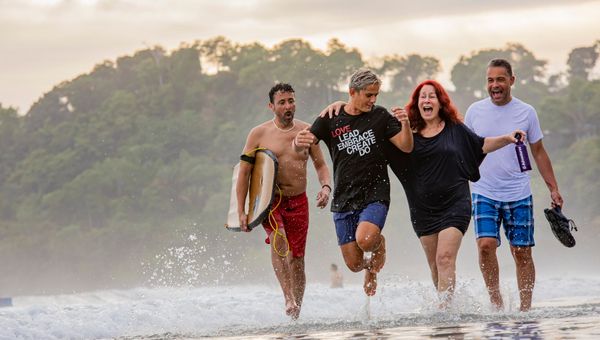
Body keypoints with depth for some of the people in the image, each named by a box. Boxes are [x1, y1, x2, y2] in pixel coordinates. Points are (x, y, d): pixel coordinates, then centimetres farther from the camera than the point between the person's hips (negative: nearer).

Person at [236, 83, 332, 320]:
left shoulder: (306, 131, 5)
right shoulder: (259, 134, -2)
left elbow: (320, 165, 15)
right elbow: (244, 172, 1)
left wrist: (326, 186, -7)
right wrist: (241, 211, -4)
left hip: (298, 202, 3)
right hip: (269, 200, -3)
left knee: (297, 260, 4)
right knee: (278, 238, -31)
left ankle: (295, 313, 15)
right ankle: (288, 297, -34)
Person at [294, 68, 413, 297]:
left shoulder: (380, 117, 2)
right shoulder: (330, 120, 3)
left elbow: (406, 147, -1)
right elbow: (301, 146, -1)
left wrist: (405, 124, -22)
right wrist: (299, 142, -26)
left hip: (374, 195, -2)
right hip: (343, 199, 2)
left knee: (365, 239, -30)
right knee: (354, 264, 1)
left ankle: (379, 245, 8)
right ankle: (371, 266, 39)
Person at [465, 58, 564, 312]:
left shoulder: (526, 112, 1)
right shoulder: (475, 111, 2)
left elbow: (538, 152, 9)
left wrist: (553, 189, 6)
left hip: (518, 195, 0)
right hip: (484, 194, 0)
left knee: (522, 252, 1)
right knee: (486, 244, -18)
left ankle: (525, 308, 9)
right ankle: (495, 300, -5)